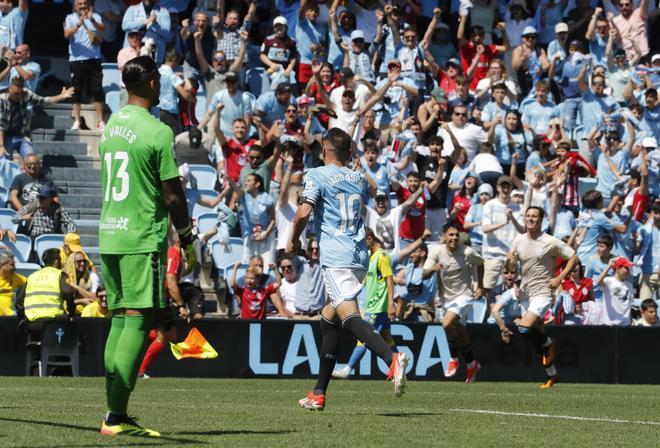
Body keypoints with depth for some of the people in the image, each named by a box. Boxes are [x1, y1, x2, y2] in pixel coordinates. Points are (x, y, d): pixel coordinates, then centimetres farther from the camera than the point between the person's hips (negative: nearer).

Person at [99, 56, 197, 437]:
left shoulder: (112, 124, 12)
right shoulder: (158, 132, -11)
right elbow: (172, 195, -10)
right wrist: (188, 241, 1)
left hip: (109, 234, 8)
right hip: (143, 237, -8)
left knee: (120, 319, 11)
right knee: (138, 321, -7)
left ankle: (115, 414, 10)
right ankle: (116, 417, -13)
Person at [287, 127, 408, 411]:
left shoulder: (317, 176, -1)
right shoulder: (359, 179, 18)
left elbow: (303, 212, -12)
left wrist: (294, 240, 4)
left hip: (335, 257, -7)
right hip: (360, 257, 7)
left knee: (349, 316, -22)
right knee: (329, 317, 18)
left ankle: (392, 358, -48)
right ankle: (319, 393, 20)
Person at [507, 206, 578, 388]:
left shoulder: (550, 242, -9)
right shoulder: (518, 240, 7)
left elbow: (573, 257, -4)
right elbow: (512, 259, 21)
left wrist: (560, 278, -13)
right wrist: (510, 259, -3)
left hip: (542, 293, -6)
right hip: (525, 293, 6)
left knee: (525, 328, -26)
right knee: (538, 336, 10)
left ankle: (549, 343, 4)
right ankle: (552, 375, 23)